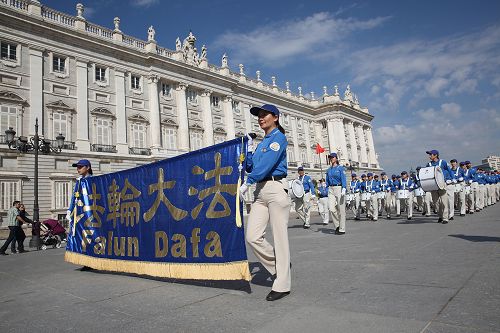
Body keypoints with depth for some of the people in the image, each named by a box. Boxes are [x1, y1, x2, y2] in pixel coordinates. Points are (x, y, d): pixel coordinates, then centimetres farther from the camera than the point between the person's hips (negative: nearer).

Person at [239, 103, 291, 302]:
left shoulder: (279, 137, -2)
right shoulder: (262, 142, 22)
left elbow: (267, 163, -15)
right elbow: (251, 167, 19)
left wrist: (247, 184, -15)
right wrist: (248, 149, 9)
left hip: (275, 188, -7)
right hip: (260, 191, 8)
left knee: (279, 237, -2)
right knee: (252, 237, 0)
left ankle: (282, 285, 8)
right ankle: (279, 267, 20)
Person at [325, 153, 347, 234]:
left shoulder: (340, 168, 0)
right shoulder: (329, 170, 14)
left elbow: (343, 179, -9)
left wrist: (344, 189, -21)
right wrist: (327, 190, 14)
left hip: (339, 188, -4)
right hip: (331, 190, 4)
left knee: (341, 210, -1)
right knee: (331, 208, -10)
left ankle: (342, 229, 7)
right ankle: (337, 225, 9)